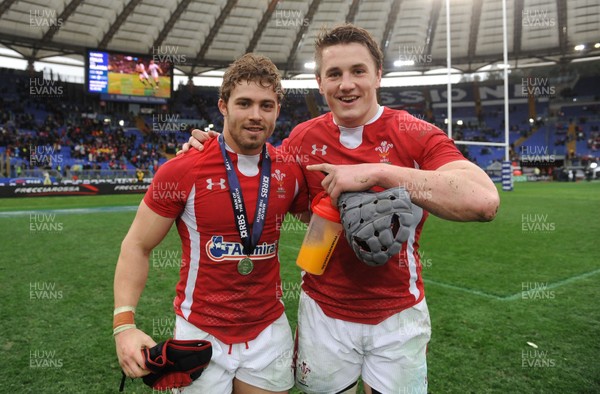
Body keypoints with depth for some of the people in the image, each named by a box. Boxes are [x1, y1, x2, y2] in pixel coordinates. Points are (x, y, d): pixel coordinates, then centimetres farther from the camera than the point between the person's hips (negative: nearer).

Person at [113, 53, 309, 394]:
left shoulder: (291, 171, -5)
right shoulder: (182, 171, -14)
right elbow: (137, 247, -6)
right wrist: (124, 324, -16)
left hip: (270, 333, 3)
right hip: (200, 334, -2)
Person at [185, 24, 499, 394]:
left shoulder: (418, 136, -13)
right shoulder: (303, 138, -2)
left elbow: (484, 201, -29)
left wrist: (379, 172, -35)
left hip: (399, 315, -2)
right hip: (323, 311, 2)